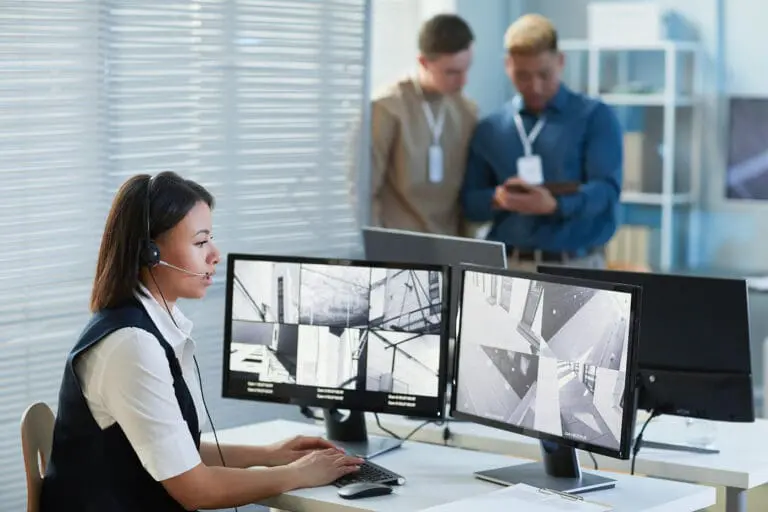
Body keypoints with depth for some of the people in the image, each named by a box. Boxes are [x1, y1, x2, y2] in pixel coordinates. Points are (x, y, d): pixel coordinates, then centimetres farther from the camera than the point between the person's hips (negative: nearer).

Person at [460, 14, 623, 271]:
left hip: (575, 266, -3)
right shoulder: (489, 130, 13)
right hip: (507, 267, 3)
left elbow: (606, 189, -9)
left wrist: (555, 205, -28)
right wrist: (497, 199, -13)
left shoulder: (595, 117, 3)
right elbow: (470, 202, 11)